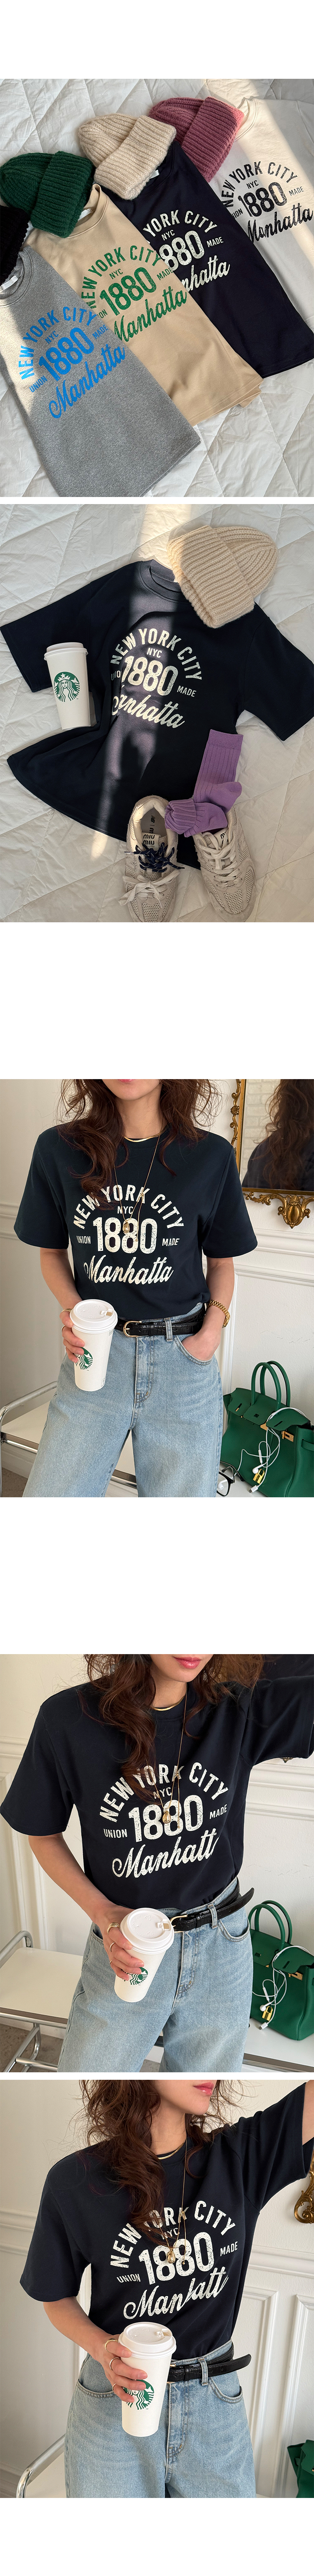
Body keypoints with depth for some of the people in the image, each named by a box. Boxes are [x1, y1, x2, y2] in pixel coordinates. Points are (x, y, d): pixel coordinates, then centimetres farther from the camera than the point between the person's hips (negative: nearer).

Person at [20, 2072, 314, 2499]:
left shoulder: (241, 2157, -8)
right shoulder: (75, 2182, -11)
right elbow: (58, 2299, 1)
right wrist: (102, 2347, -17)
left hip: (216, 2403, 2)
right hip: (118, 2396, -2)